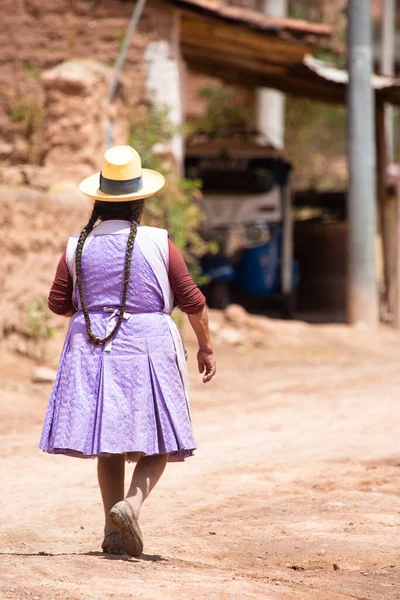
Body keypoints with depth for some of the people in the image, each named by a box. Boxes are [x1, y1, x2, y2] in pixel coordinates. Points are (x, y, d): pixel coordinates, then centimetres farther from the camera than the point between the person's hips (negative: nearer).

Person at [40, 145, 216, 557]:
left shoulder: (79, 246, -1)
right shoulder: (158, 244, -8)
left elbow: (58, 303, 5)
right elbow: (192, 301, -4)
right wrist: (205, 347, 9)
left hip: (93, 352, 3)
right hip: (148, 349, -3)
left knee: (109, 445, 12)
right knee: (157, 446, 5)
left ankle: (114, 534, 10)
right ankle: (130, 505, -19)